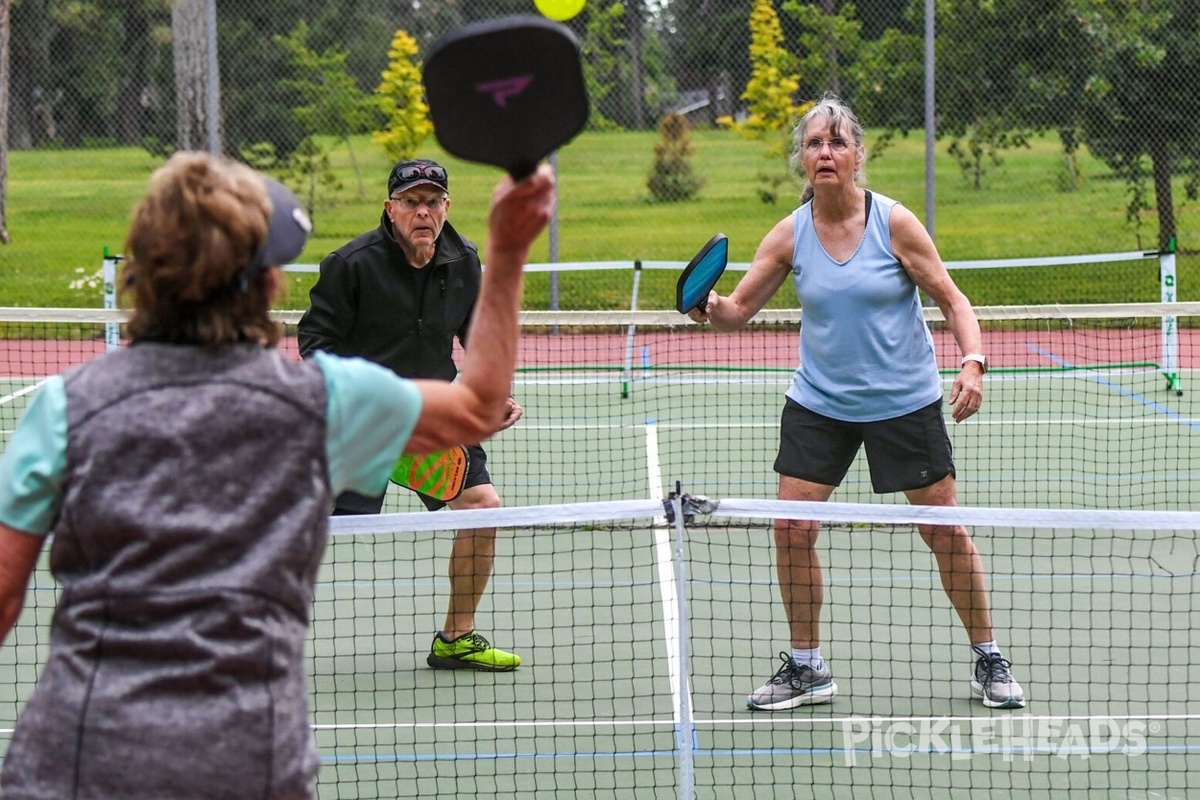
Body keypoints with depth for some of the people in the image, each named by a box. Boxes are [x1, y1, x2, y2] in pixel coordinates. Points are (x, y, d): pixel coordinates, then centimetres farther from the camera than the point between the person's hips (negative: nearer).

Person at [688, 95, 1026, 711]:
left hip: (904, 401, -2)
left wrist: (972, 363, -20)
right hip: (819, 403, 2)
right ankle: (806, 668, 9)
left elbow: (951, 299, -6)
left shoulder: (894, 222, -11)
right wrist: (713, 309, -25)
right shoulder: (790, 234, -5)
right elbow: (739, 310, -2)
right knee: (792, 528, -7)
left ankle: (987, 660, 19)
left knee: (945, 530, 2)